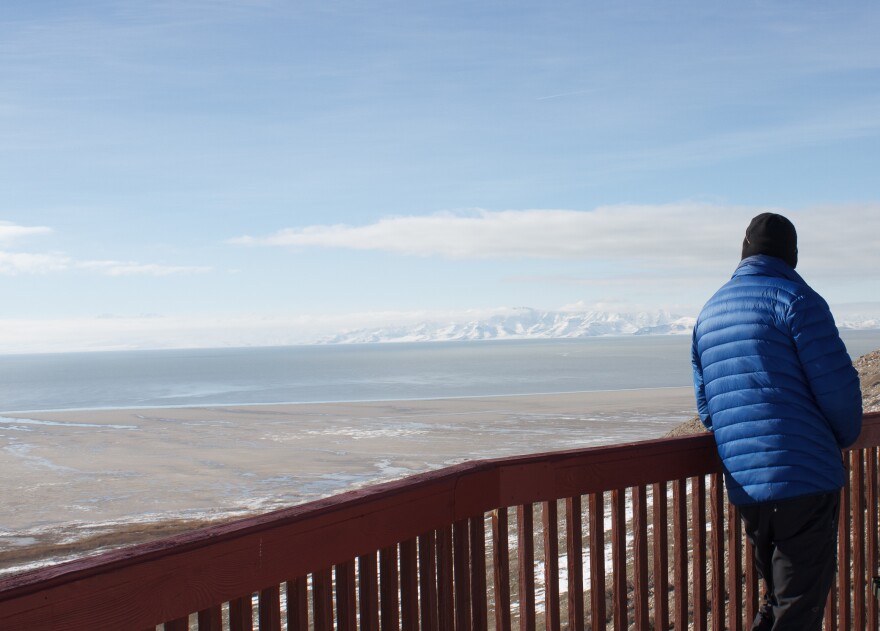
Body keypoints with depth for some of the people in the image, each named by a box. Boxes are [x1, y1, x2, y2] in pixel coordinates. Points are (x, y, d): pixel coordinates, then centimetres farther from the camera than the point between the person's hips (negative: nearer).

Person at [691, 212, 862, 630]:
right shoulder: (795, 299, -7)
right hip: (804, 478, -7)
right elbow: (838, 386, -11)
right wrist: (846, 436, 8)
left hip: (743, 488, 7)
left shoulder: (708, 314, 17)